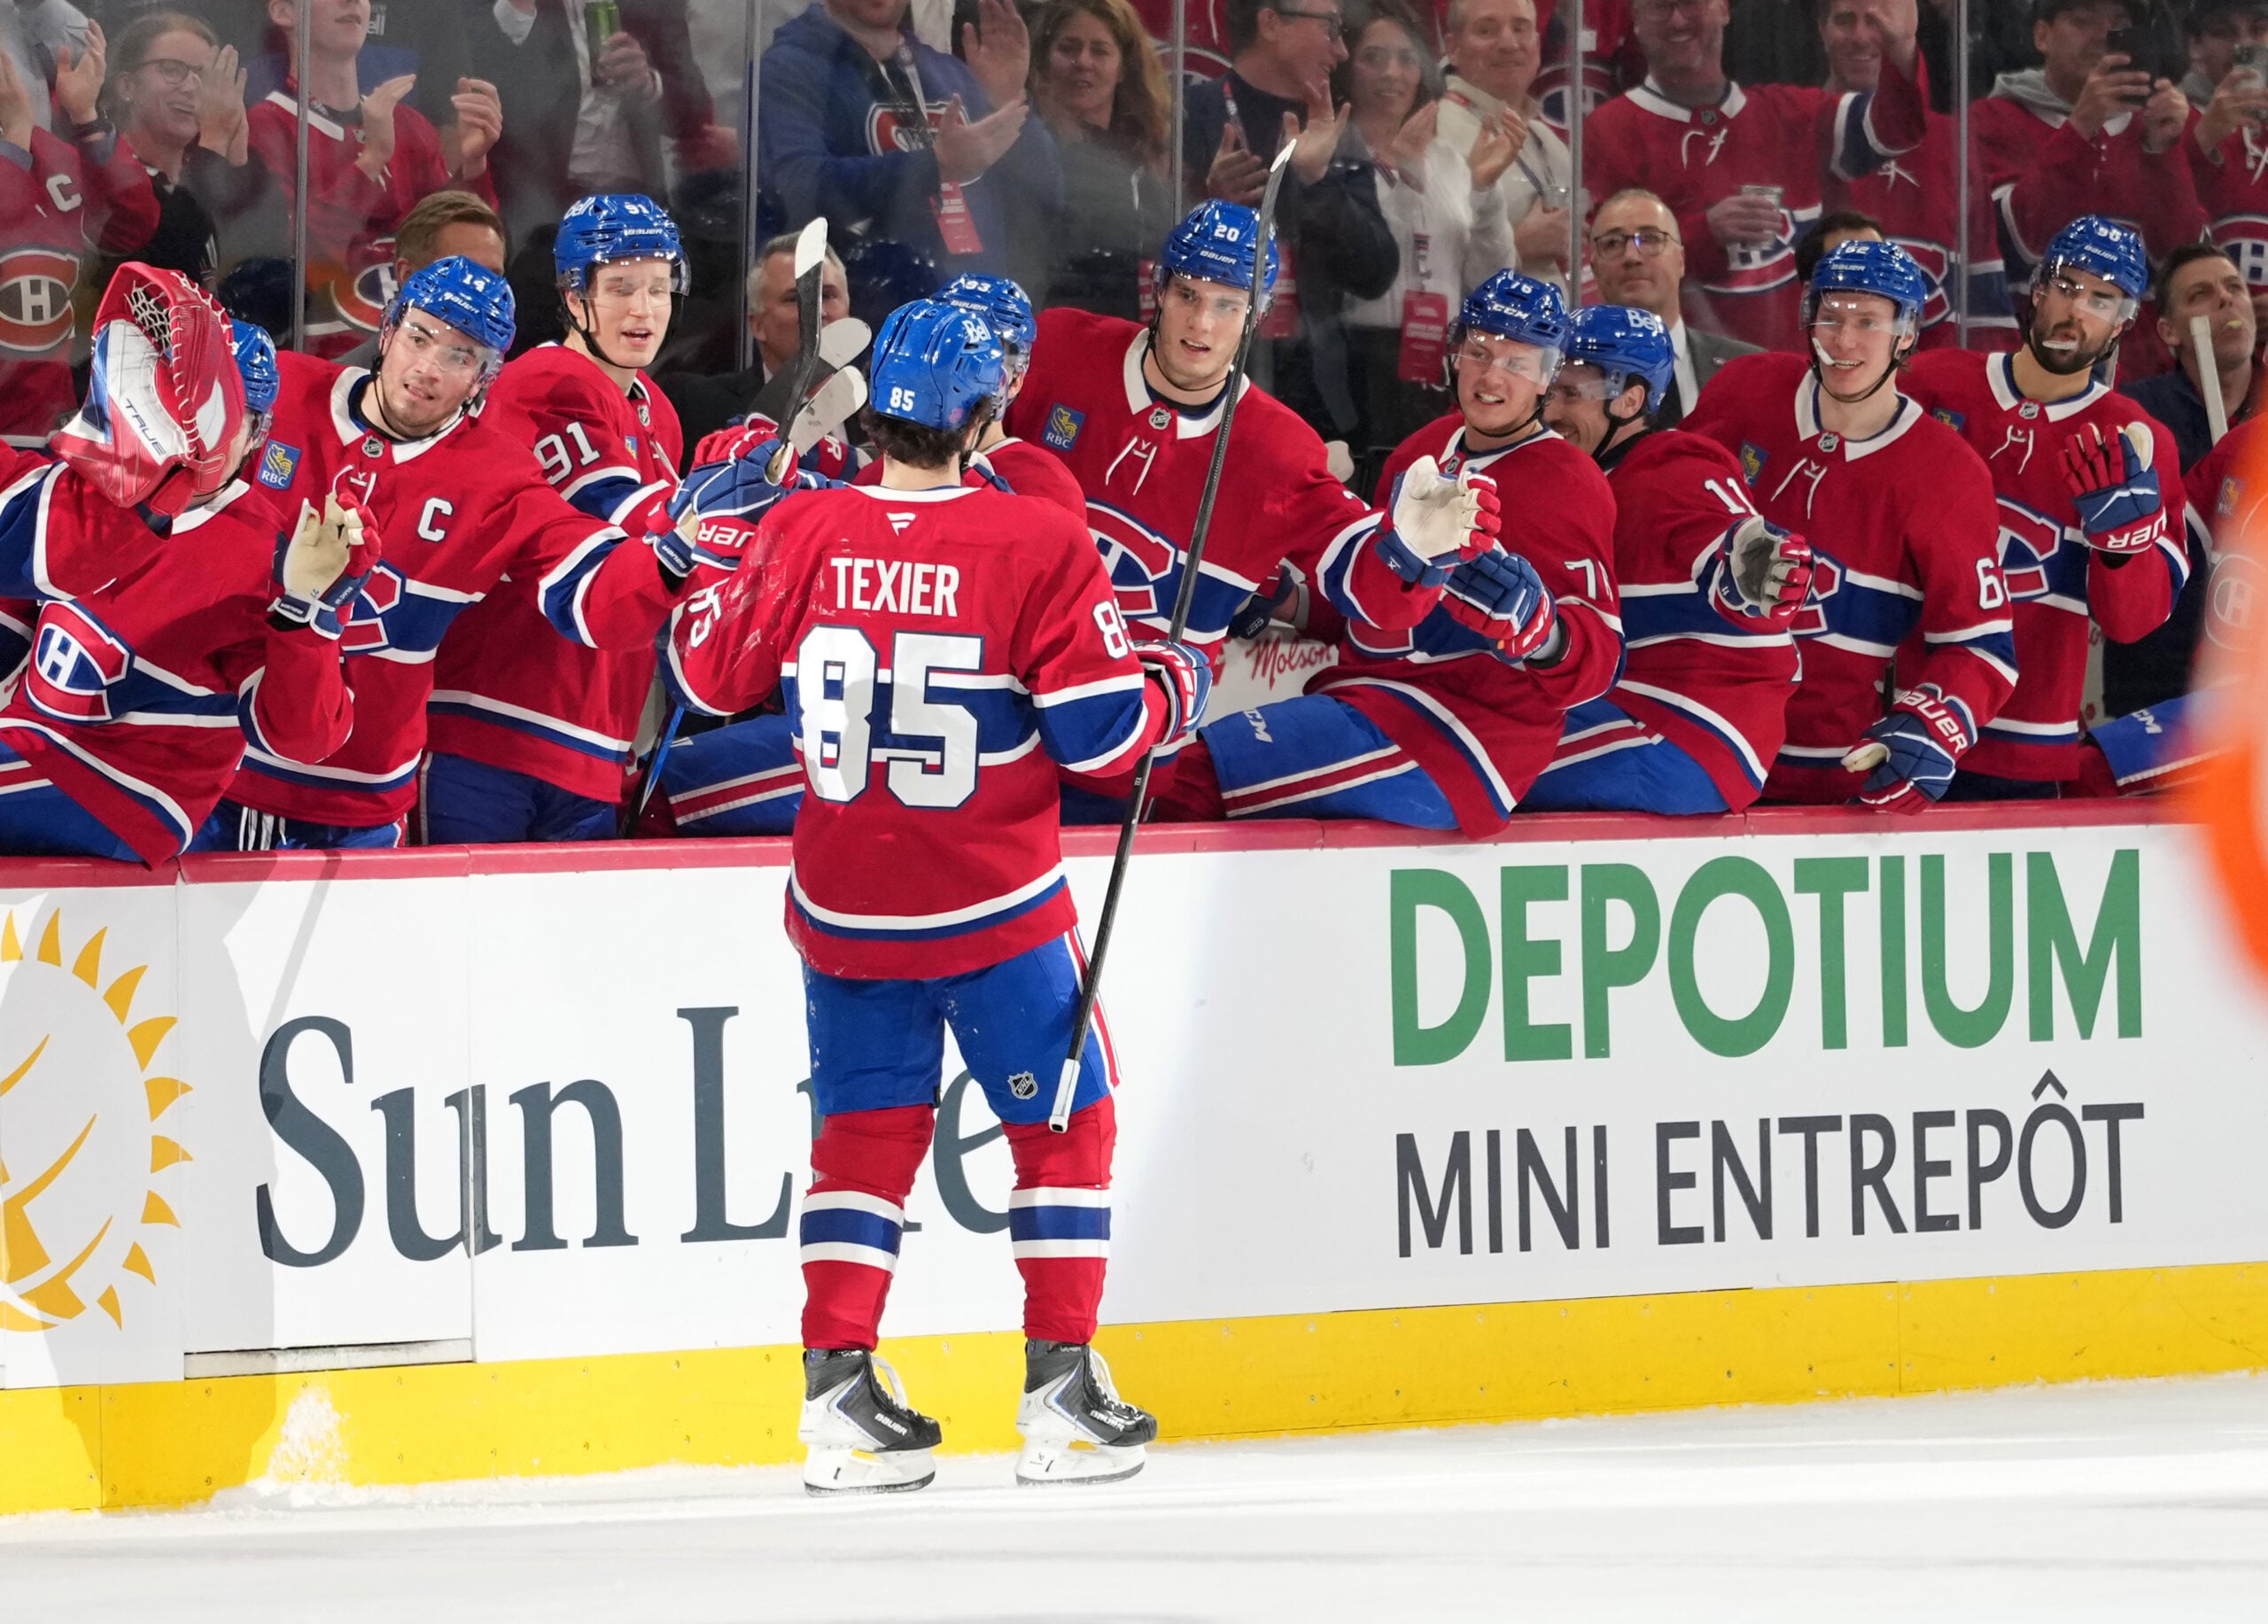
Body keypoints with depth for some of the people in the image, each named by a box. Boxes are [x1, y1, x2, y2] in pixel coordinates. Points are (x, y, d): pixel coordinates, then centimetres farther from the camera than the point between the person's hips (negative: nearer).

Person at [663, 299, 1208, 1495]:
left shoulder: (802, 534, -5)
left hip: (845, 905, 3)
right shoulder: (1035, 544, -14)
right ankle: (1061, 1391, 7)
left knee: (865, 1129, 14)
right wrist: (1178, 685, 8)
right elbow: (1100, 728, -12)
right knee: (1064, 1120, 11)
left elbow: (713, 676, 8)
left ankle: (840, 1390, 8)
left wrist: (704, 604, 27)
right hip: (996, 905, -3)